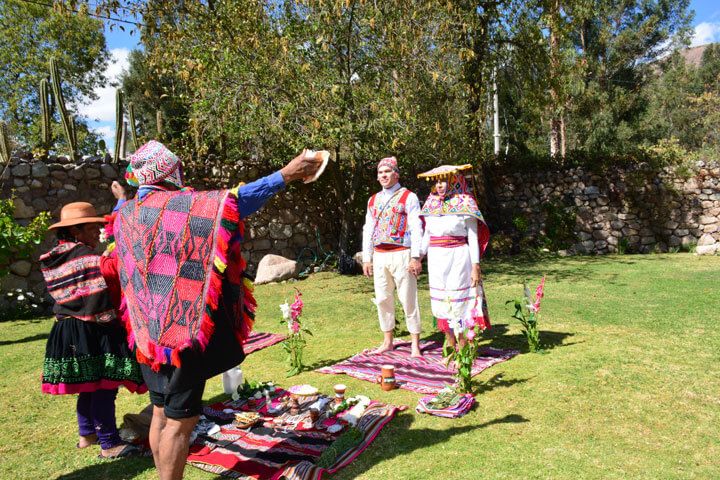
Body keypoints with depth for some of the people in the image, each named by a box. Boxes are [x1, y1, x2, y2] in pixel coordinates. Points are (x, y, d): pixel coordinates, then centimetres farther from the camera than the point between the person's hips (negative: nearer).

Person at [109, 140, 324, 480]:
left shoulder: (125, 214, 10)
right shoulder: (182, 205, -15)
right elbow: (235, 200, -22)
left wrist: (123, 198, 55)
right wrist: (285, 175, -20)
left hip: (149, 332, 8)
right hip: (183, 328, -8)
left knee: (162, 413, 18)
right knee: (180, 420, 2)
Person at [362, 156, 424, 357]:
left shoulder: (409, 197, -1)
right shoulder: (373, 200, 15)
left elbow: (416, 229, -8)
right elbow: (368, 230, 16)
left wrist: (416, 257, -15)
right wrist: (366, 258, 11)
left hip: (401, 255, -5)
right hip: (379, 256, 5)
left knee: (408, 300, -1)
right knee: (383, 299, 10)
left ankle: (415, 344, 10)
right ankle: (387, 341, 23)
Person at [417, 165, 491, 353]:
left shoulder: (465, 205, -4)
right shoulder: (432, 203, 10)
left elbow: (473, 238, -5)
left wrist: (476, 266, -10)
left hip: (457, 258, -5)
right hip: (436, 259, 5)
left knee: (457, 302, -3)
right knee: (441, 302, 8)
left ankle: (464, 348, 10)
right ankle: (450, 346, 21)